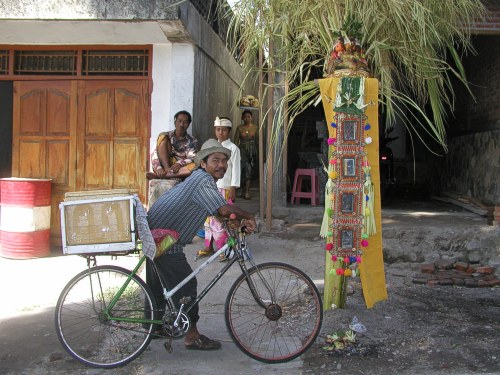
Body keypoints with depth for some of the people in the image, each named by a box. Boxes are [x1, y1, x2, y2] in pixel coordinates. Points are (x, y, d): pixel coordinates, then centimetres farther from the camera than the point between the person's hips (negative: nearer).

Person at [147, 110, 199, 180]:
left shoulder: (192, 141, 8)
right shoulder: (166, 135, 7)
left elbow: (192, 159, -7)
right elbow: (155, 154, -5)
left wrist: (180, 163, -29)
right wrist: (158, 168, -26)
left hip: (180, 169, 0)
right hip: (164, 166, 0)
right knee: (163, 137, -11)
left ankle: (158, 175, -38)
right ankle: (167, 169, -27)